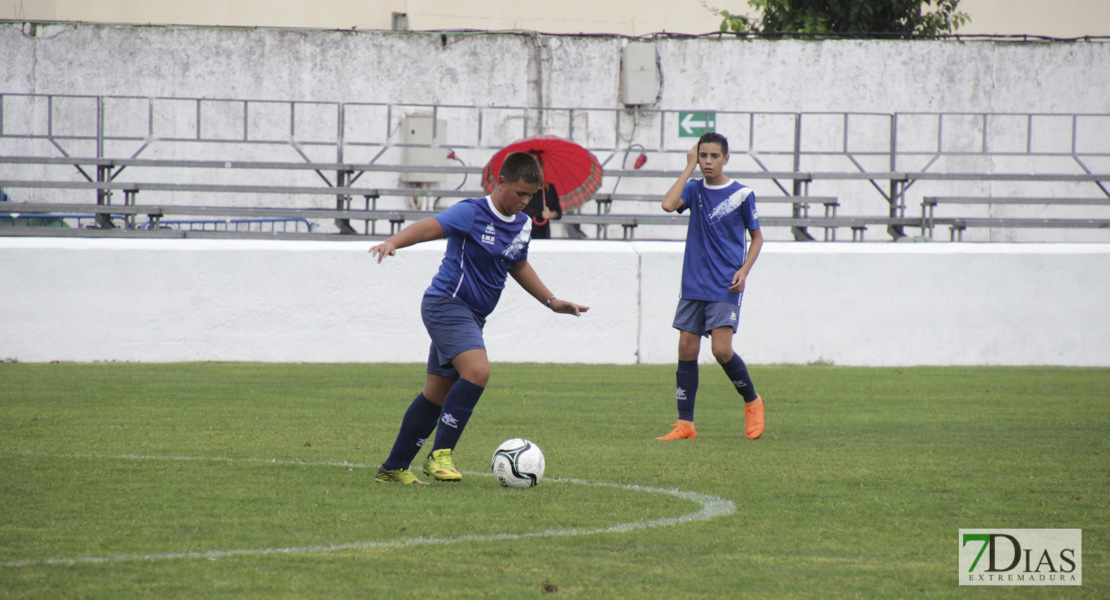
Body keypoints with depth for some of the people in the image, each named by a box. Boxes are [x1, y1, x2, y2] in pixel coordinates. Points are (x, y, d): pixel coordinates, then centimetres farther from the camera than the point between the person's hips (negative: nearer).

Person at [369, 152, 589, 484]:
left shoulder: (522, 225, 10)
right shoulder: (472, 213, -14)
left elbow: (518, 266, 27)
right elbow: (431, 226, -29)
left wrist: (552, 301, 27)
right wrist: (393, 242, -47)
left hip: (471, 316, 8)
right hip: (446, 304, -8)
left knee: (437, 394, 9)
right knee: (478, 371, -27)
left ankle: (393, 468, 16)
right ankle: (441, 453, -19)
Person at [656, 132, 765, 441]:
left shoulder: (741, 195, -2)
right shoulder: (694, 190, 4)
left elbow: (756, 237, 7)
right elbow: (669, 204, -16)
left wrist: (744, 271, -8)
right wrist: (689, 168, -11)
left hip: (725, 289, -4)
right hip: (693, 287, 4)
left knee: (722, 350, -14)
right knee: (686, 349, -1)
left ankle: (752, 402, 11)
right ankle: (685, 424, 4)